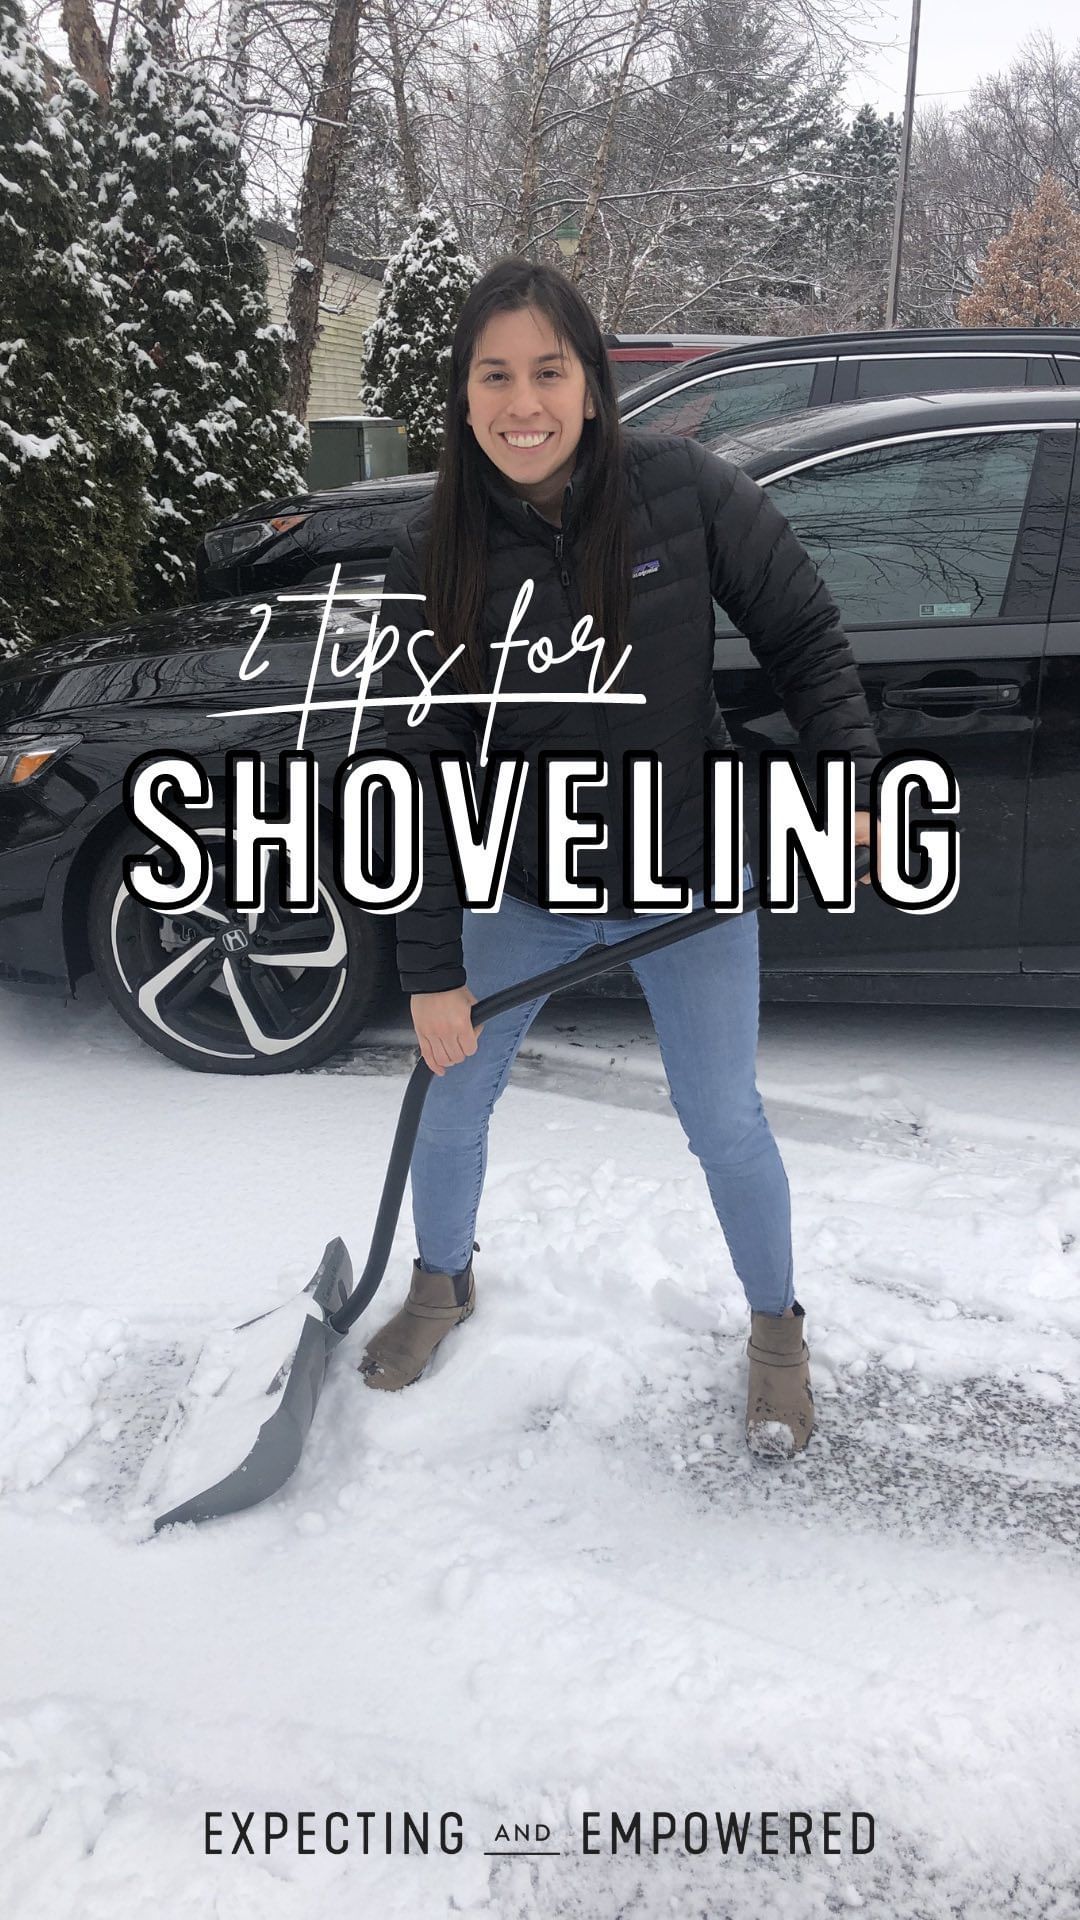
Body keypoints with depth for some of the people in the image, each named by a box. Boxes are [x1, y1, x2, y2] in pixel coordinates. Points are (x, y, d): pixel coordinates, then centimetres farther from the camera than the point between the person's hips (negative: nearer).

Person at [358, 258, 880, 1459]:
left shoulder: (684, 492, -17)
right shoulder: (434, 561, -14)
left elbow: (803, 635, -3)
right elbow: (418, 774, -12)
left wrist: (847, 779, -11)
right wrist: (432, 971, -12)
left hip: (687, 881, -1)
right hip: (520, 887, 2)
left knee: (725, 1124, 7)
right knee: (453, 1106, 15)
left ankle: (776, 1327, 35)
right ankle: (441, 1282, 46)